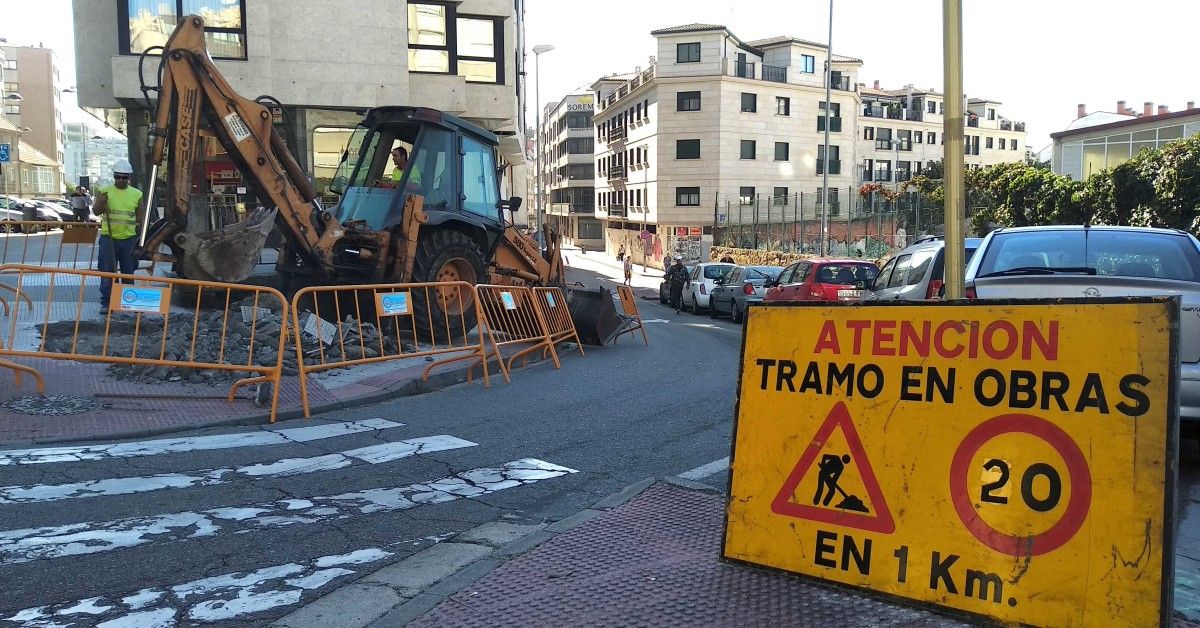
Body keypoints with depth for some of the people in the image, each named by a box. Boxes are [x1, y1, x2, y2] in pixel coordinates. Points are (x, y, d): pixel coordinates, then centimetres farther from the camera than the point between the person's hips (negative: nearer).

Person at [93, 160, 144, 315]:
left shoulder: (136, 194, 5)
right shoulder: (104, 191, 0)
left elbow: (140, 218, 9)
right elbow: (96, 211, -8)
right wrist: (101, 202, -29)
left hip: (129, 239, 2)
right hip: (108, 238, -1)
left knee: (129, 272, 9)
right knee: (107, 272, 1)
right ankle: (105, 303, 9)